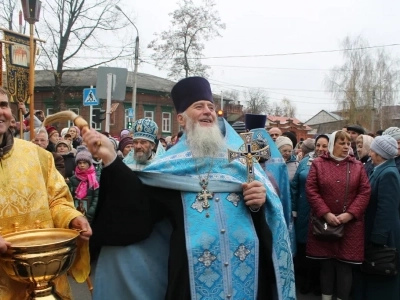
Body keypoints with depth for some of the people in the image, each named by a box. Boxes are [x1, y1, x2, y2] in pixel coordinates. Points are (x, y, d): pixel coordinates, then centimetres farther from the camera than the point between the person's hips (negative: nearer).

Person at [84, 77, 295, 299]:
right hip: (193, 272, -1)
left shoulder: (241, 155, 7)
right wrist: (111, 160, -15)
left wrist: (259, 203, -15)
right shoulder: (171, 165, 4)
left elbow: (269, 214, 6)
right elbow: (139, 201, -7)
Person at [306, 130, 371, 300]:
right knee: (326, 264, 7)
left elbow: (365, 192, 1)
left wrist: (350, 214, -11)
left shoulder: (357, 166, 8)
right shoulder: (318, 164, 3)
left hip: (350, 224, 1)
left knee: (345, 265, 4)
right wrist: (326, 213, -13)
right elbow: (311, 190, -4)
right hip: (323, 223, -1)